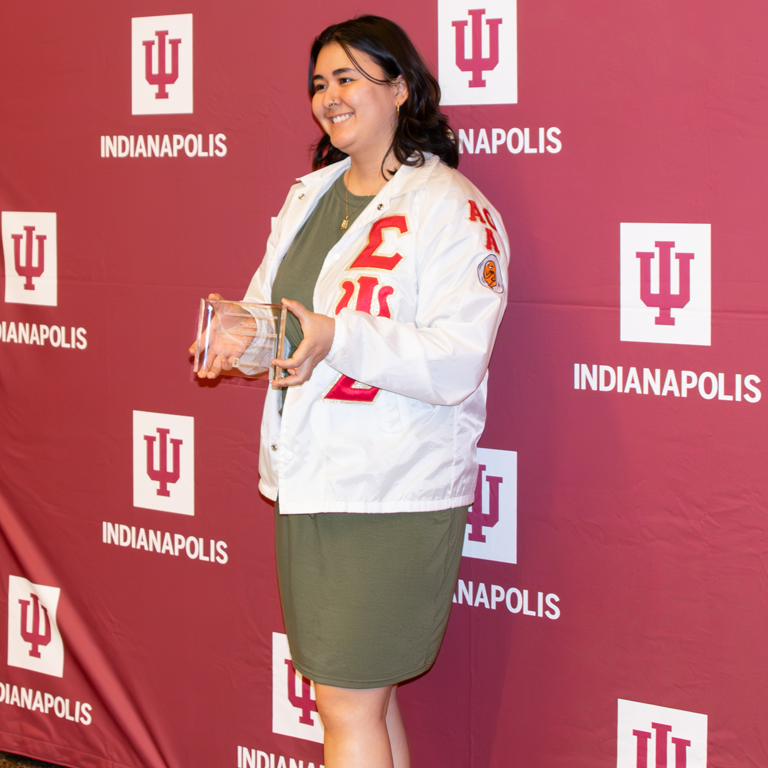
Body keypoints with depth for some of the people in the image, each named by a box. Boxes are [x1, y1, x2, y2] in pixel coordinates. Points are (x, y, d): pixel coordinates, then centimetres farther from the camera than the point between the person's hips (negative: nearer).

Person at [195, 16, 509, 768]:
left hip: (392, 495, -7)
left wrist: (338, 339, -30)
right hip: (306, 480, 7)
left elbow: (456, 366, -18)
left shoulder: (453, 208, -10)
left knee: (347, 704, -4)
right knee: (367, 693, 14)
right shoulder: (307, 196, 14)